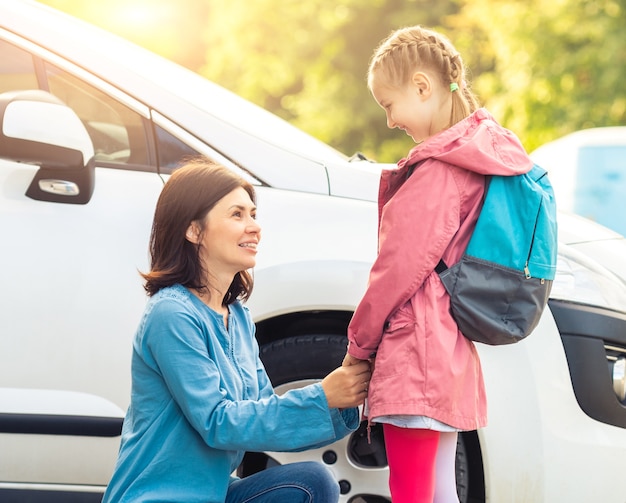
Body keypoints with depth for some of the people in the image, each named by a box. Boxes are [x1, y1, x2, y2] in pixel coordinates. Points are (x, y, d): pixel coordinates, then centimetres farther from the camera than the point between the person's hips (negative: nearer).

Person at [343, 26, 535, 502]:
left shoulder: (438, 172, -17)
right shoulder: (472, 161, 12)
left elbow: (399, 267, -14)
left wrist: (359, 343, -4)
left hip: (417, 355, -10)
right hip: (449, 353, 10)